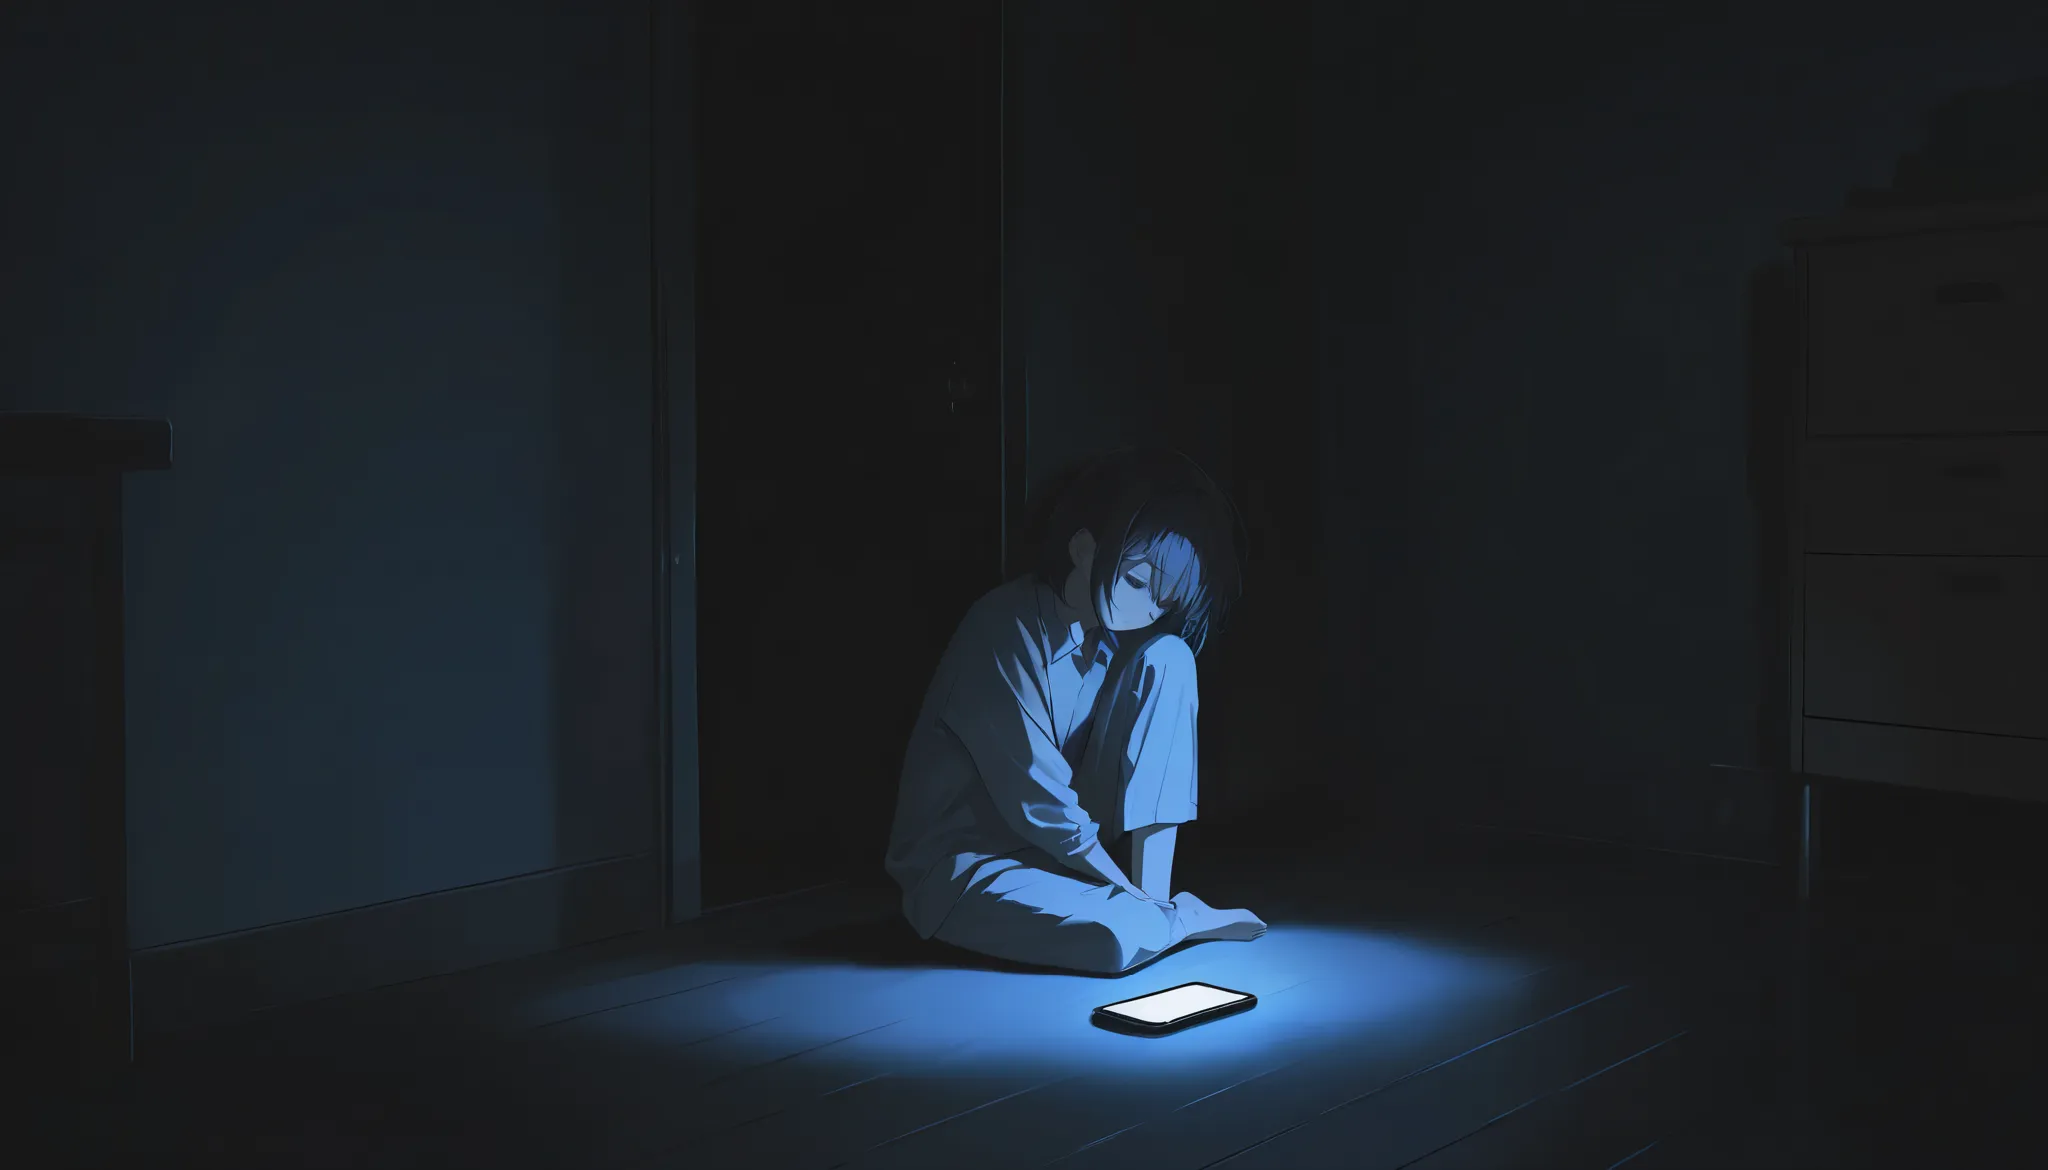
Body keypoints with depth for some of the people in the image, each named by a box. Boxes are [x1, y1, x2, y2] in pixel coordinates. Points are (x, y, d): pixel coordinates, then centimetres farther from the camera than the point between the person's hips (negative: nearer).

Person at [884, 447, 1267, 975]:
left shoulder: (1126, 631, -3)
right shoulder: (1006, 633, -25)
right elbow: (1038, 805, -22)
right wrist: (1132, 892, -13)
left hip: (1068, 843, 7)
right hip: (964, 860, -7)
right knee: (1118, 937, -36)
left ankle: (1155, 902, -13)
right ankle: (1182, 918, 1)